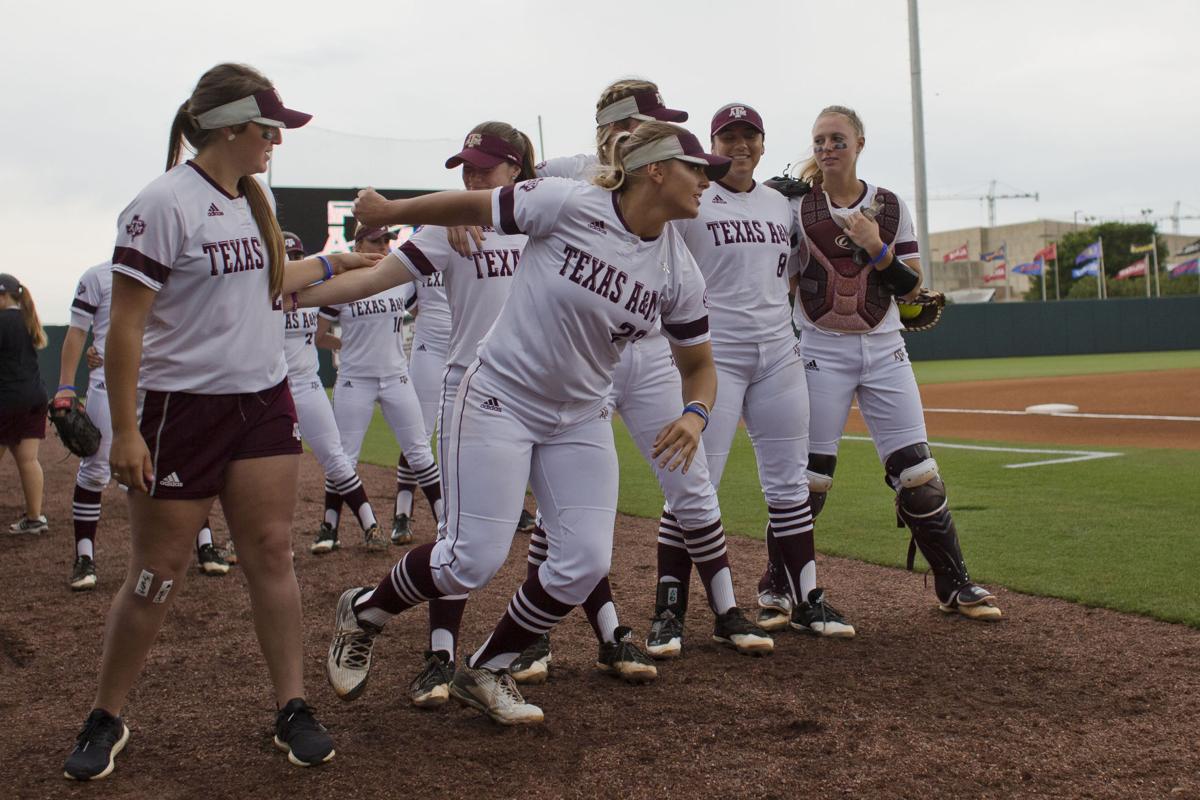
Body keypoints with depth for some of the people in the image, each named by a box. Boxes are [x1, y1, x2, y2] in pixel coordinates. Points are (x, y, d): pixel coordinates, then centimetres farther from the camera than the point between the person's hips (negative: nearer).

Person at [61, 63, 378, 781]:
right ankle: (107, 721, 18)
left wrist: (330, 265, 33)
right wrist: (124, 430, -19)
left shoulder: (255, 200, 9)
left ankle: (292, 709, 10)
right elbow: (125, 325, -16)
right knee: (157, 575, 1)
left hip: (264, 403, 6)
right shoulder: (164, 204, -15)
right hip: (182, 408, -6)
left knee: (271, 553, 2)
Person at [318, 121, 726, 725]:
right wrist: (388, 211, 2)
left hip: (581, 419, 5)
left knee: (586, 561, -4)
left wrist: (694, 414, -15)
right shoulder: (568, 205, -18)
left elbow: (698, 363, 6)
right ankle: (362, 613, 22)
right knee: (474, 560, -8)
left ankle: (485, 673, 19)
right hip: (500, 400, -5)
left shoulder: (679, 273, -4)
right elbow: (473, 206, -7)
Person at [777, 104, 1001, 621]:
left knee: (917, 474, 1)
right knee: (805, 478, -3)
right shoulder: (796, 207, 0)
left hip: (884, 350, 2)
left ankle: (954, 586, 12)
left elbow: (913, 286, 3)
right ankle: (778, 588, 13)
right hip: (819, 351, -2)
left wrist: (876, 248, -11)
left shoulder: (889, 206, 5)